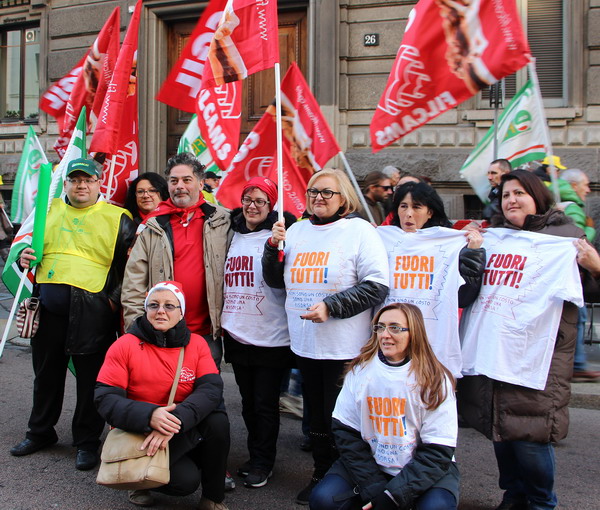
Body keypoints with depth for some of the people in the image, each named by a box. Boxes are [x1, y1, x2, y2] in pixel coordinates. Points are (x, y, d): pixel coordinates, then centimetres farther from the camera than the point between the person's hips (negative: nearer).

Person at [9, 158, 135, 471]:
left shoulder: (117, 218, 1)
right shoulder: (50, 210, 14)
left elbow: (131, 266, -1)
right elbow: (30, 244, 25)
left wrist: (115, 298, -9)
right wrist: (24, 257, 3)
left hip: (92, 309, -4)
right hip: (48, 305, 5)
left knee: (91, 379, 4)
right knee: (46, 373, 18)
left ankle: (87, 442, 20)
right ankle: (40, 432, 37)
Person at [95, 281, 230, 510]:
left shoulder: (197, 343, -4)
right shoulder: (124, 346, -10)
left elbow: (211, 389, -17)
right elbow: (105, 399, -17)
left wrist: (176, 421, -34)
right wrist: (149, 415, -34)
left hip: (188, 433, 3)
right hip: (140, 435, -3)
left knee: (217, 420, -26)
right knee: (187, 480, -25)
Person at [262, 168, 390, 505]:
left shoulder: (360, 231, -6)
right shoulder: (297, 230, 10)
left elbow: (377, 286, -13)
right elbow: (276, 281, 15)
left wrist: (331, 306, -20)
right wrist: (273, 246, -3)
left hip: (344, 346, -5)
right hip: (305, 343, 6)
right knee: (317, 413, 17)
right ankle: (321, 475, 33)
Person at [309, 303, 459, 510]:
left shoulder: (435, 380, -11)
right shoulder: (360, 370, -5)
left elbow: (437, 452, -12)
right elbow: (345, 432, -5)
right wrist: (374, 489, -14)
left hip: (425, 469, -1)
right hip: (370, 464, 2)